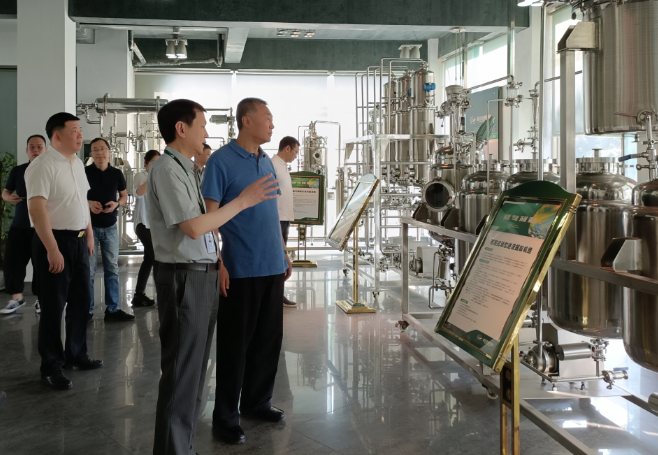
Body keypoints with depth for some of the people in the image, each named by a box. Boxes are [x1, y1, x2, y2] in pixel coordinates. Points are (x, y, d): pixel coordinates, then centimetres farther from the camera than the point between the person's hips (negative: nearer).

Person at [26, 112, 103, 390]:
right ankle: (51, 367, 13)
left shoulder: (78, 163, 11)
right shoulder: (42, 166, -16)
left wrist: (89, 234, 16)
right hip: (55, 242, -8)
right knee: (53, 307, 1)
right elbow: (37, 209, -22)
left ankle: (76, 355, 31)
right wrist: (52, 250, -24)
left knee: (80, 301, 15)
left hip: (79, 241, 8)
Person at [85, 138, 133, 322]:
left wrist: (117, 203, -8)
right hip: (89, 226, -3)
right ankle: (87, 310, 10)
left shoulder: (116, 174, 3)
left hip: (110, 227, 3)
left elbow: (124, 196, 13)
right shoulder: (84, 172, -5)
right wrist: (88, 203, -17)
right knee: (88, 270, 0)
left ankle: (112, 309, 15)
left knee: (112, 269, 7)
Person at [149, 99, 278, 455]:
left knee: (195, 369, 17)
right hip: (185, 278, -10)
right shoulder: (167, 170, -13)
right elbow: (193, 227, -20)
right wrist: (242, 201, -15)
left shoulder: (186, 169, 15)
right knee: (181, 371, -2)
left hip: (204, 277, 10)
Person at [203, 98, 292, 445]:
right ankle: (225, 416, 14)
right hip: (240, 269, -7)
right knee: (235, 343, 1)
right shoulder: (222, 161, -8)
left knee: (268, 338, 14)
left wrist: (284, 253, 17)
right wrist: (218, 264, -18)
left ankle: (257, 402, 30)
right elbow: (209, 215, -12)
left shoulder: (267, 162, 13)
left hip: (272, 266, 7)